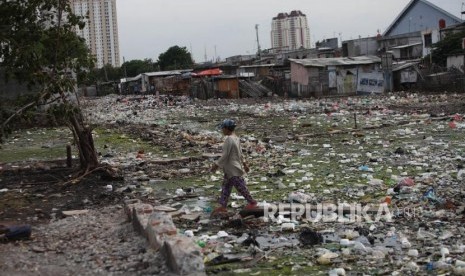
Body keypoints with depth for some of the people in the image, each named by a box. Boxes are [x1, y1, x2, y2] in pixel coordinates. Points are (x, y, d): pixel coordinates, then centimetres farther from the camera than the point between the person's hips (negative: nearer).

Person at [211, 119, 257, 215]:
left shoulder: (229, 140, -22)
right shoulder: (236, 138, 7)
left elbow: (225, 155, -23)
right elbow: (240, 153, 16)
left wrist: (216, 165, -16)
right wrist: (244, 163, 24)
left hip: (233, 169, -10)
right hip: (230, 168, 10)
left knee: (241, 186, 2)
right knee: (225, 186, 12)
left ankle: (252, 202, 15)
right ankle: (223, 206, 16)